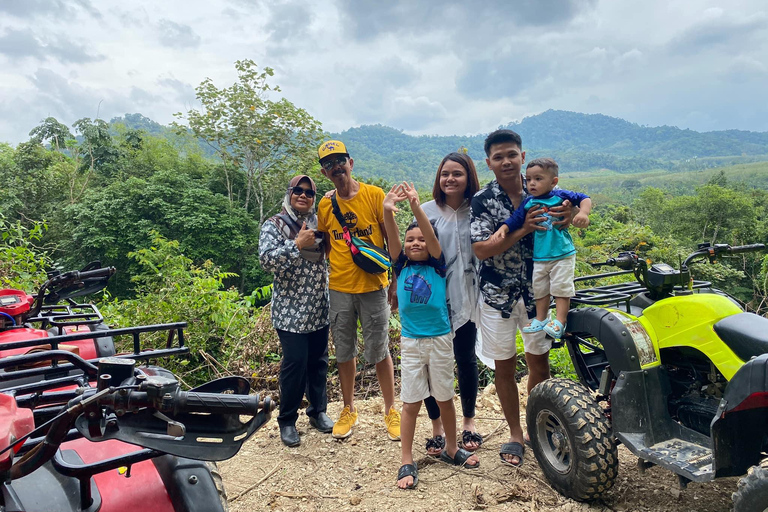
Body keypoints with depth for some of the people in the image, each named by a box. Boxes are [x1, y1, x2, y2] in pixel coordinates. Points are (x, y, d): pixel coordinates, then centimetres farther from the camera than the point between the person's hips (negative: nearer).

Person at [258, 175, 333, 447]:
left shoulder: (319, 223, 10)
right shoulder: (274, 225, -3)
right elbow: (266, 260, -17)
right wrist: (297, 244, -22)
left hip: (320, 309, 5)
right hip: (290, 309, -5)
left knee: (319, 361, 12)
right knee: (295, 363, -4)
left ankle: (318, 411, 30)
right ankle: (287, 421, 13)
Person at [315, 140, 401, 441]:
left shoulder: (374, 195, -5)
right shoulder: (324, 205, 5)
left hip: (373, 285, -3)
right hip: (339, 289, 3)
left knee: (379, 350, 6)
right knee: (344, 351, 13)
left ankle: (390, 410, 23)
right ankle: (349, 410, 30)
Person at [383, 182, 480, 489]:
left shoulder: (437, 266, -3)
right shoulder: (402, 266, 1)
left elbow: (431, 237, -20)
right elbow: (392, 238, -16)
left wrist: (416, 206, -36)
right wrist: (388, 211, -36)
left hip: (440, 339, 0)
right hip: (410, 341, 1)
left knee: (445, 398, 13)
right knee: (410, 403, 4)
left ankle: (451, 449, 33)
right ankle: (407, 462, 15)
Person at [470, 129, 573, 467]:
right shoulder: (482, 201, -7)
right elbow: (481, 249, -17)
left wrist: (567, 217, -14)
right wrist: (522, 230, -27)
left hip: (535, 292, 3)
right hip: (497, 295, -2)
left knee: (539, 361, 8)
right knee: (504, 365, 7)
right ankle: (515, 435, 22)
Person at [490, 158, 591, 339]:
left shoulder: (561, 196, -7)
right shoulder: (528, 203, 2)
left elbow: (584, 198, -3)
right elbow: (514, 219, 0)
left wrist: (583, 213, -22)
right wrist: (502, 229, -16)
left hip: (562, 254, -4)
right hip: (539, 257, 4)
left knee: (561, 288, -2)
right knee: (539, 290, 13)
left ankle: (559, 321, 5)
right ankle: (540, 319, 26)